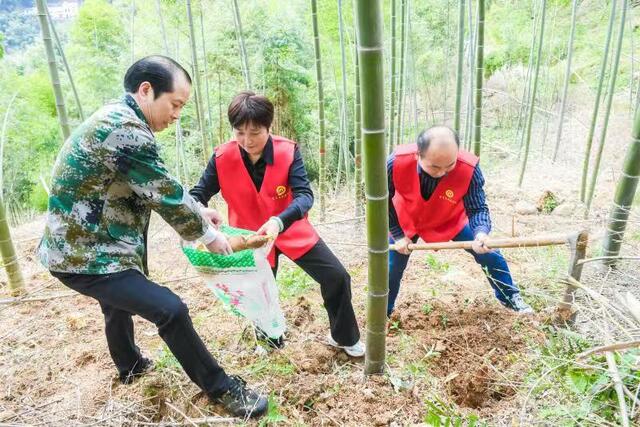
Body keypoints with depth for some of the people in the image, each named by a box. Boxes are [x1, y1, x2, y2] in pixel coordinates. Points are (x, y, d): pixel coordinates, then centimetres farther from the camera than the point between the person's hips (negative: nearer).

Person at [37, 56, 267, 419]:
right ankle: (221, 388, 3)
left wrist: (196, 210, 13)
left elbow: (158, 187, 15)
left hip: (82, 245, 11)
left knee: (120, 302, 31)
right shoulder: (126, 130, -26)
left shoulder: (115, 118, 7)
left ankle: (130, 366, 57)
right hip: (84, 256, -11)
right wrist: (209, 235, -7)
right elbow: (166, 195, -21)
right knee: (170, 310, -14)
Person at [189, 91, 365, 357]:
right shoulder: (222, 158, -16)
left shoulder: (288, 151, -19)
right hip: (250, 237, 0)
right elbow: (198, 194, -9)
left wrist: (279, 221, -46)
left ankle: (344, 337, 23)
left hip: (291, 230, 0)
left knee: (336, 277, -2)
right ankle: (271, 336, 45)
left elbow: (304, 194, -27)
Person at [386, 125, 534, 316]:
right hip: (406, 221, -1)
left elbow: (477, 208, -24)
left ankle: (509, 296, 36)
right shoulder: (396, 163, -38)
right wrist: (397, 235, -14)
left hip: (450, 220, 1)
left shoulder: (469, 168, -38)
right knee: (391, 267, 2)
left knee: (489, 254, 6)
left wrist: (481, 232, -46)